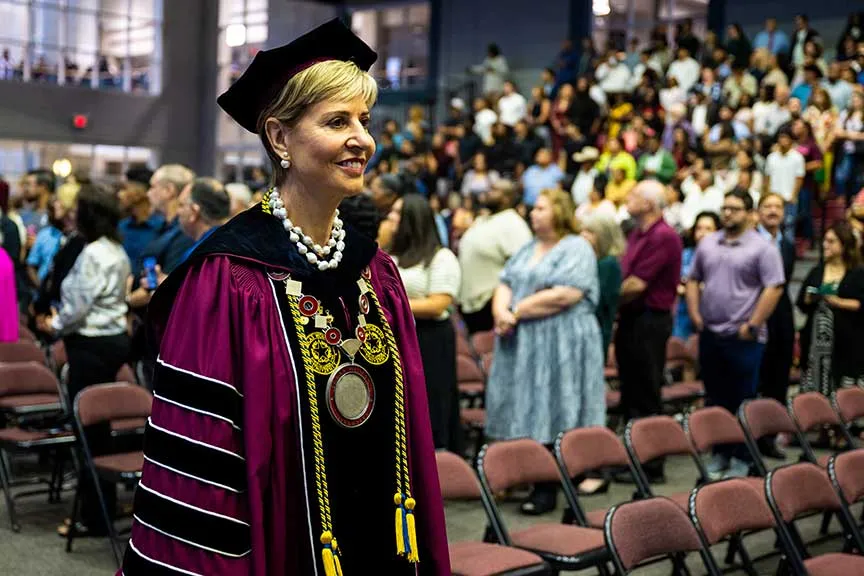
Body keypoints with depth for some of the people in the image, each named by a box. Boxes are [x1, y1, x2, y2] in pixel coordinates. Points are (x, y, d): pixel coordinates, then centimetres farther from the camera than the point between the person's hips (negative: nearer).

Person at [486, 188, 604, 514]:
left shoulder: (577, 249, -6)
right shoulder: (527, 250, 19)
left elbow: (564, 296, -18)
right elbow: (505, 286, 13)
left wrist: (517, 313, -13)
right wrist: (501, 311, -10)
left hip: (560, 345, -7)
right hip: (521, 345, 7)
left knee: (550, 417, -4)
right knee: (526, 414, 7)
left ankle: (547, 490, 2)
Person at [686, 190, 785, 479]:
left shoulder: (762, 248, -6)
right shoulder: (708, 244, 11)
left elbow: (774, 289, -11)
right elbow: (693, 280, 17)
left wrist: (752, 325, -13)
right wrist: (695, 314, 4)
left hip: (742, 338, -5)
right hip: (710, 334, 5)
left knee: (742, 402, 1)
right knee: (716, 400, 12)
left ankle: (741, 458, 11)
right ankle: (720, 454, 23)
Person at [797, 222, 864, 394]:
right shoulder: (816, 271, 13)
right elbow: (801, 304, 13)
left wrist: (839, 302, -15)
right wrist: (809, 299, -7)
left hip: (845, 342, -4)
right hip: (816, 340, 4)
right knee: (813, 391, 5)